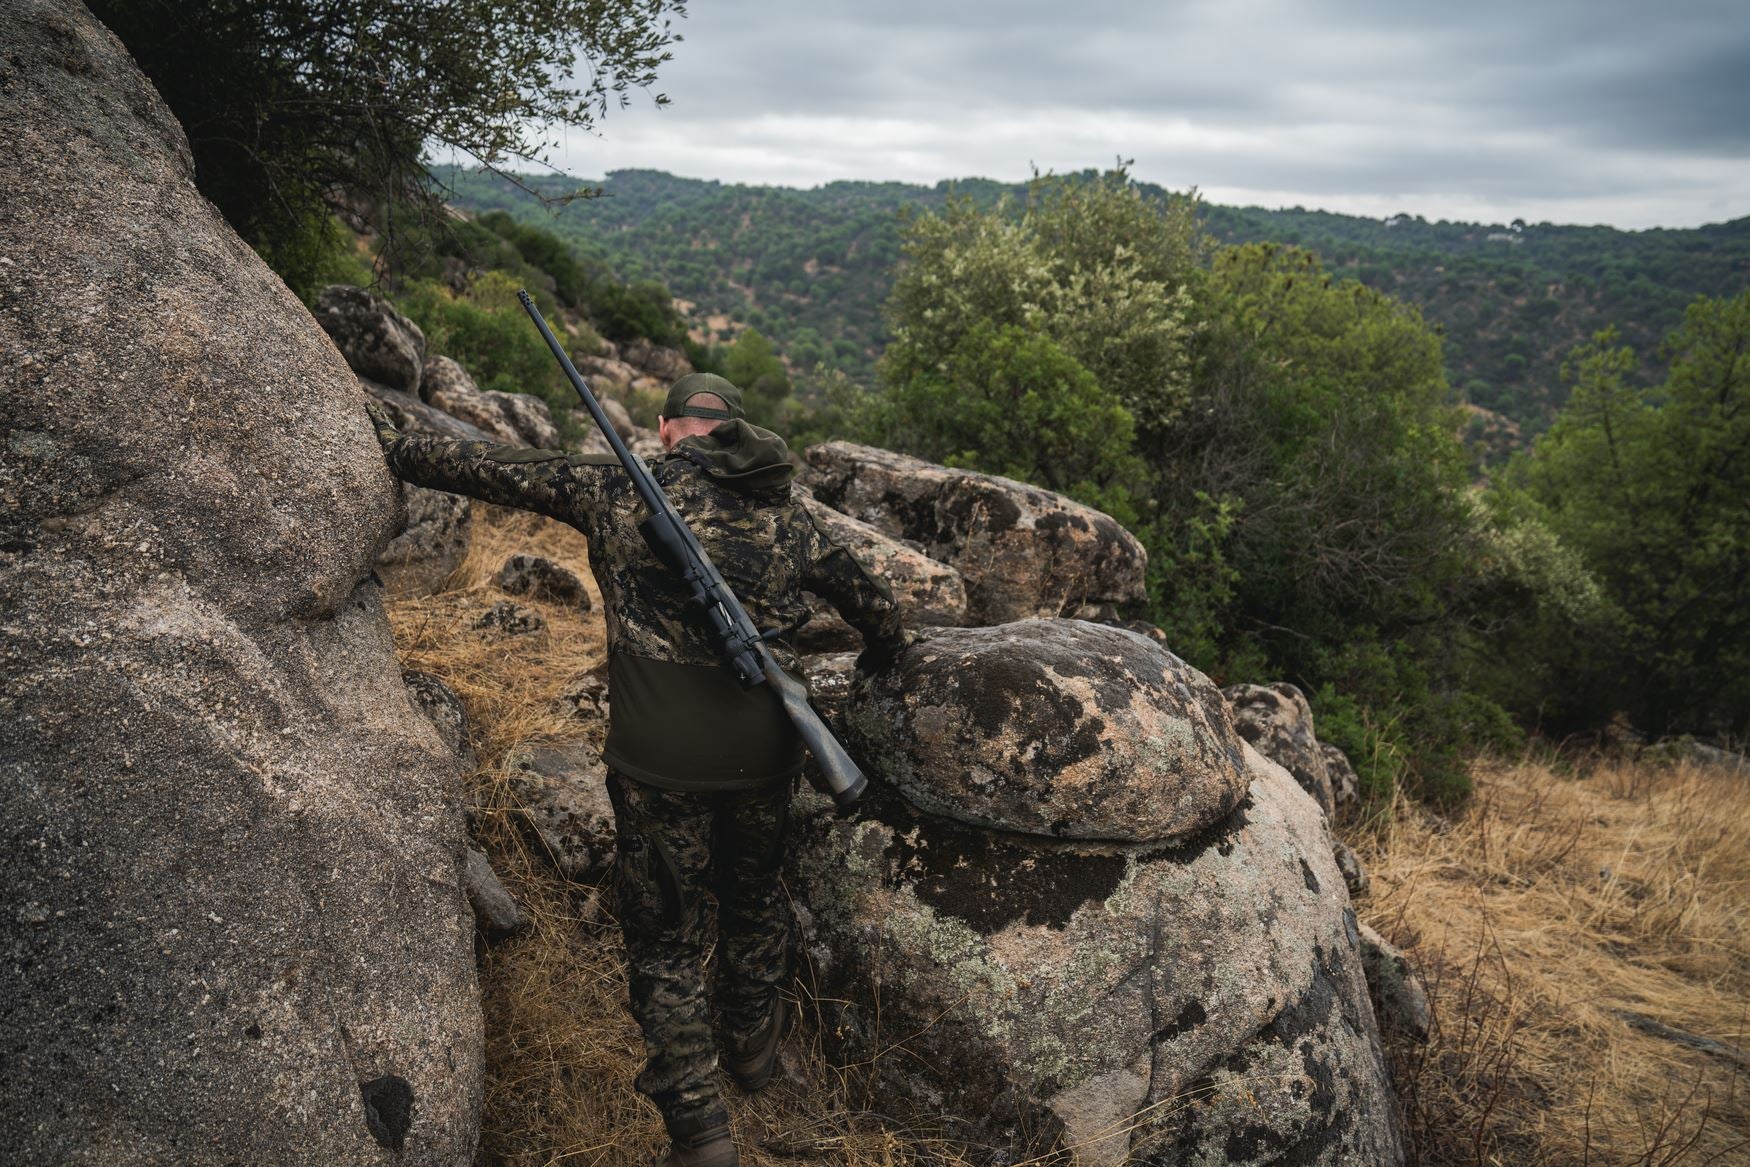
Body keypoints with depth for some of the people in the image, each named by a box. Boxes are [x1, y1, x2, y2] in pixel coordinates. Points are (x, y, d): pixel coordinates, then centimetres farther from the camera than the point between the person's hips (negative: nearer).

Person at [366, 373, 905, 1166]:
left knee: (666, 938, 12)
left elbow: (496, 471, 4)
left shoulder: (618, 490, -1)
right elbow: (875, 607, 16)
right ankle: (754, 1041, 47)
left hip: (660, 764, -3)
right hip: (765, 753, 3)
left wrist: (391, 446, 16)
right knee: (753, 894, 27)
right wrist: (878, 660, 37)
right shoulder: (787, 519, 7)